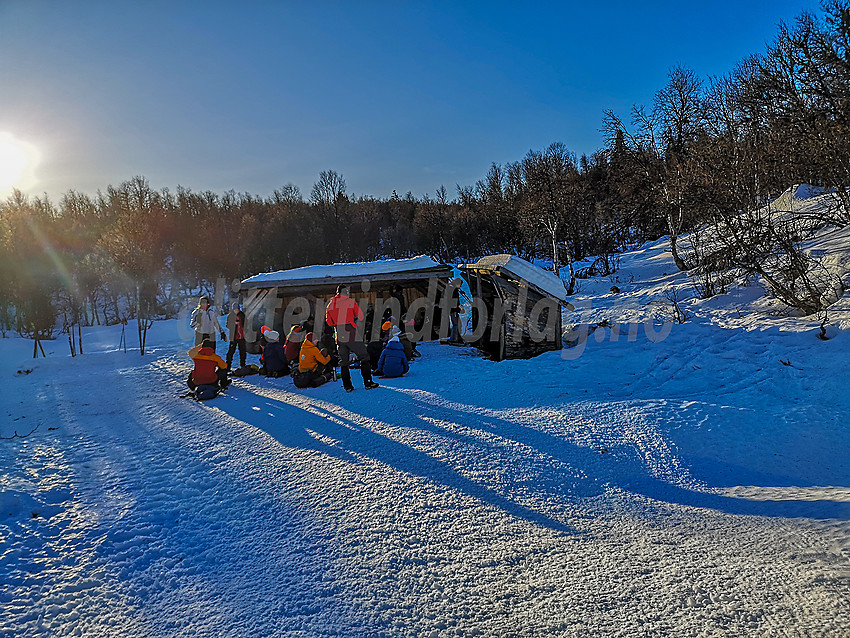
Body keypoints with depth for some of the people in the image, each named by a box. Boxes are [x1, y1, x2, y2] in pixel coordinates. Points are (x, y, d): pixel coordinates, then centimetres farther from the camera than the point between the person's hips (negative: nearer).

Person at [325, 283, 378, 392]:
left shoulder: (331, 304, 8)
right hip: (351, 335, -5)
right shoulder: (350, 302, -5)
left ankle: (347, 386, 9)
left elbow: (328, 322, 12)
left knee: (344, 362, 11)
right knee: (364, 357, 5)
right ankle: (368, 383, 2)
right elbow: (360, 317, -4)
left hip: (339, 337, 5)